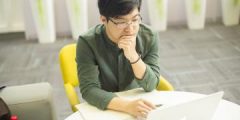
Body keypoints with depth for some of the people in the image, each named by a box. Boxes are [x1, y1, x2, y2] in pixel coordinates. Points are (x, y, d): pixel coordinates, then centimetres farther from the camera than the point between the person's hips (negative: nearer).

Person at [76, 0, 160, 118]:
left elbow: (150, 86, -14)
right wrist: (127, 106, -37)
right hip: (103, 110, -1)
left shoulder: (149, 37, -11)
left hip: (139, 108, 2)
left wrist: (133, 56, -29)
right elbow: (89, 90, -23)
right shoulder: (88, 42, -17)